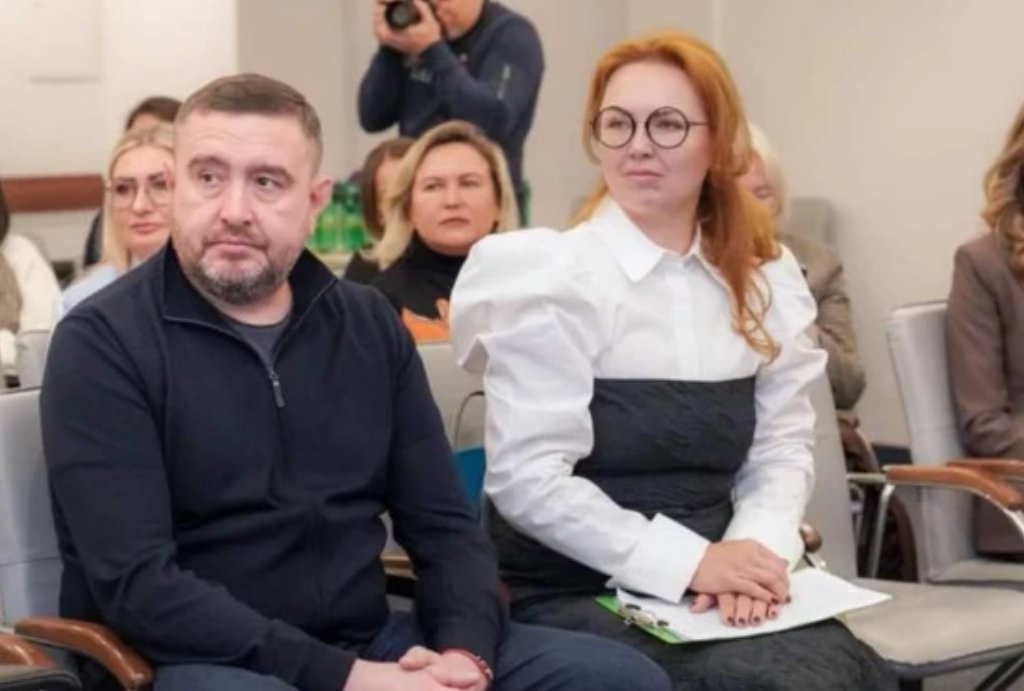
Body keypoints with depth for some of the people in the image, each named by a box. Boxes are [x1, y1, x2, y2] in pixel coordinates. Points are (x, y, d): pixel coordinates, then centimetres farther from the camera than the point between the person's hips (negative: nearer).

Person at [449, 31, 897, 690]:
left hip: (706, 587, 5)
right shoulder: (551, 279, -9)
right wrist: (689, 561, -20)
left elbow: (782, 447, 7)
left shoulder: (766, 281, 9)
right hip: (572, 594, -5)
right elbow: (527, 478, -15)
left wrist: (755, 549, -13)